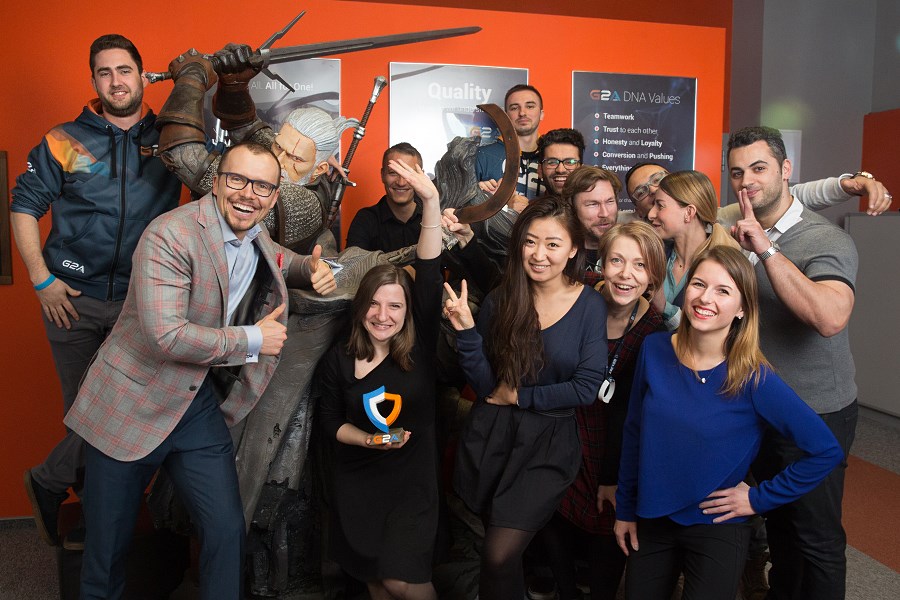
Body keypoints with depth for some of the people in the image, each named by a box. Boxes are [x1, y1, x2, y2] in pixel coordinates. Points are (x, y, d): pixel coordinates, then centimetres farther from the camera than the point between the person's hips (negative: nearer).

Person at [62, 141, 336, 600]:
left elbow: (283, 262, 27)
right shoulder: (170, 235, -20)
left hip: (202, 406, 5)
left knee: (227, 530, 4)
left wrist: (313, 270, 2)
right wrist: (252, 339, -19)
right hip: (132, 405, -5)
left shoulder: (256, 239, 4)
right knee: (106, 545, 11)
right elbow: (166, 335, -27)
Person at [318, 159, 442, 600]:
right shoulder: (339, 358, -5)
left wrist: (431, 202, -30)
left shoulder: (419, 346, -10)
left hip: (412, 478, -2)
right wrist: (370, 439, -17)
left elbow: (430, 277, -22)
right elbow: (331, 419, 3)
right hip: (356, 480, 2)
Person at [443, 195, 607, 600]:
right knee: (498, 551, 16)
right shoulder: (500, 300, -2)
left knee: (499, 557, -11)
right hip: (491, 436, 3)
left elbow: (586, 388, -11)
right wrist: (466, 330, -17)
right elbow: (485, 386, -4)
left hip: (549, 444, -3)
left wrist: (518, 395, -8)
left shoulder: (589, 306, -8)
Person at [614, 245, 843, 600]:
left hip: (716, 529, -3)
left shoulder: (754, 378, -19)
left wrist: (759, 498, -10)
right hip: (650, 522, 4)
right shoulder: (654, 350, -9)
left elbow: (826, 451, -13)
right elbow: (634, 433, 1)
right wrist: (624, 509, 6)